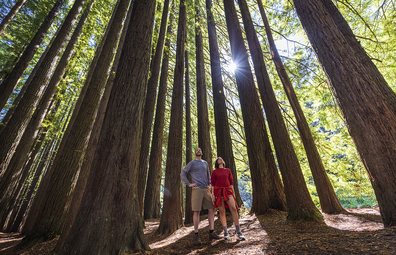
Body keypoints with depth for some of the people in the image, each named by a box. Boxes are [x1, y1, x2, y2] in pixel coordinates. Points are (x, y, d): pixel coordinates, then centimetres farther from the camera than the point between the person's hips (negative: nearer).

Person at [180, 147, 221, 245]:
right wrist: (188, 184, -6)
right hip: (197, 189, -5)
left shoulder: (205, 163, 17)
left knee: (211, 209, 1)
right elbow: (182, 173, 1)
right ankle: (196, 235, 7)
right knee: (196, 211, -3)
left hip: (206, 190, 5)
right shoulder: (192, 163, 2)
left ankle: (211, 232, 10)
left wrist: (209, 184, 14)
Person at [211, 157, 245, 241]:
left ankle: (238, 232, -12)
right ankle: (226, 233, 9)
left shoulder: (228, 170, 14)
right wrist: (213, 194, -4)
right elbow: (212, 184, 5)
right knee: (222, 212, 0)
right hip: (218, 192, -1)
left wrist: (233, 193, 8)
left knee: (234, 209, -14)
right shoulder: (214, 172, 8)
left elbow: (231, 182, 13)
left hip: (227, 191, 1)